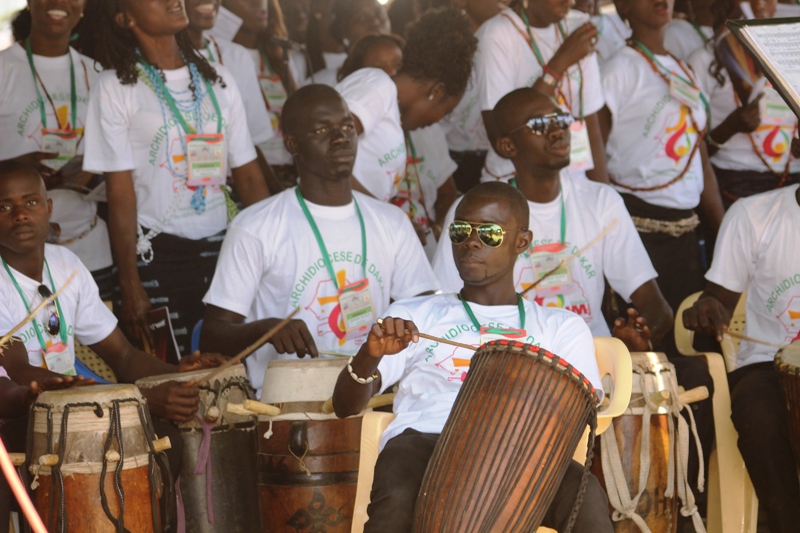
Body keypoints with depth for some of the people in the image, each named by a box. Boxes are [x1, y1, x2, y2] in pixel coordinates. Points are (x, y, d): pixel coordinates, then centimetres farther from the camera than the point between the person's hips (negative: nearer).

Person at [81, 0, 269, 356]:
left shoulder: (217, 79, 11)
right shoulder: (115, 86, -2)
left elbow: (248, 176, 10)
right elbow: (120, 191, -6)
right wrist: (129, 283, -10)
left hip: (221, 246, 4)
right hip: (158, 255, -4)